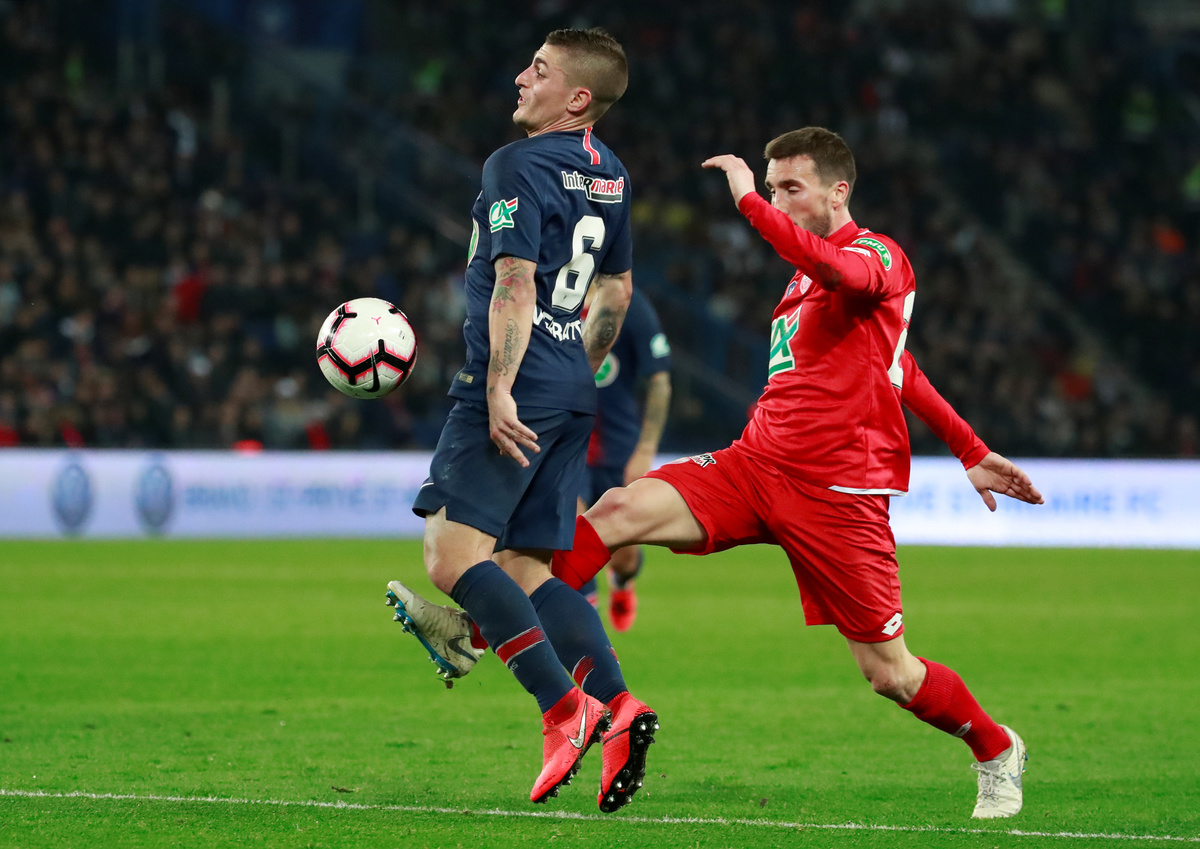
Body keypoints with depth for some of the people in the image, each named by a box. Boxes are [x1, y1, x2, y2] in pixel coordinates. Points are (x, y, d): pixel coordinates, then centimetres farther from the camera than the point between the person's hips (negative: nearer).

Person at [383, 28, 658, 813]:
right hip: (572, 393, 9)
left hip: (516, 389, -9)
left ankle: (567, 706, -20)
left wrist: (500, 389, -23)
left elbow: (515, 282, -20)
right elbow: (617, 291, 26)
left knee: (455, 555, -12)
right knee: (526, 565, 11)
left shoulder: (518, 166, -10)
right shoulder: (608, 174, 16)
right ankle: (616, 703, -4)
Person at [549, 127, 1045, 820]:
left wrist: (747, 199, -26)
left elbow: (831, 267, -34)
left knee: (890, 674, -1)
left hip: (838, 491, -7)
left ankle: (996, 750, 26)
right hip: (755, 465, 7)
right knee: (619, 510, -16)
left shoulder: (878, 255, -6)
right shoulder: (806, 276, 20)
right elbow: (896, 367, 29)